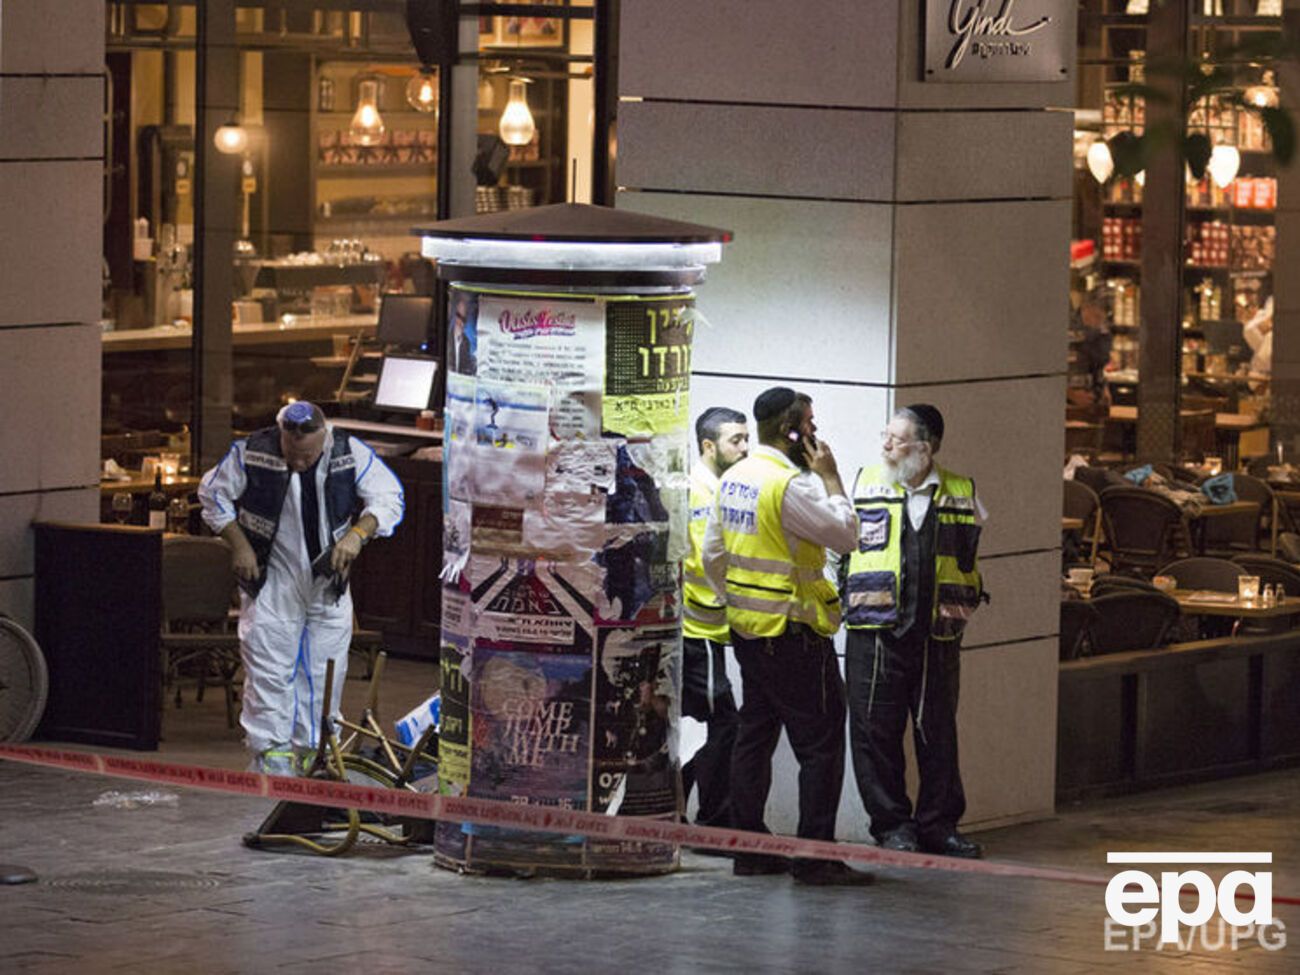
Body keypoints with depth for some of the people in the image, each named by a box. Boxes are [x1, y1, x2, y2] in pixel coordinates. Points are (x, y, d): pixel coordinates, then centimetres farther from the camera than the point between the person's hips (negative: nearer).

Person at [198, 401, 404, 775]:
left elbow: (388, 497, -4)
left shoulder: (352, 454, -12)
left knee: (324, 668, 7)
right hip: (271, 579, -2)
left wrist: (357, 534, -21)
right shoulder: (250, 453, -15)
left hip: (329, 580, 2)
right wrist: (239, 546, -7)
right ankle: (270, 751, -1)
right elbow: (214, 493, 0)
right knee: (269, 667, -7)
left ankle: (311, 751, 18)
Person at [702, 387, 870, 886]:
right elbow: (845, 535, -13)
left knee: (755, 736, 13)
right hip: (793, 635, -9)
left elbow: (713, 554, 15)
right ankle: (815, 856, -5)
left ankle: (748, 848, 16)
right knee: (821, 744, -4)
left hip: (748, 630, 9)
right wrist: (830, 478, -5)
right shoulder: (790, 485, -19)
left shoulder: (733, 479, 9)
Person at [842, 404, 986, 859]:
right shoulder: (865, 484, 7)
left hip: (938, 635, 1)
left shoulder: (961, 494, 8)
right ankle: (891, 825, 8)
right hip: (875, 632, -1)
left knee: (939, 733, 4)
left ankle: (938, 824, 13)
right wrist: (849, 600, 6)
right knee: (877, 733, -1)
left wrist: (963, 608, 9)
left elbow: (973, 558, 17)